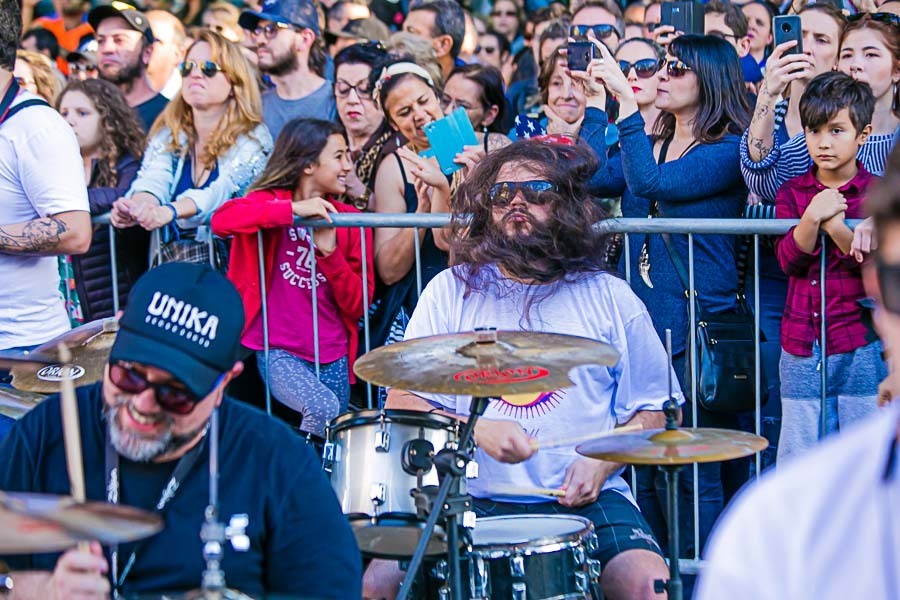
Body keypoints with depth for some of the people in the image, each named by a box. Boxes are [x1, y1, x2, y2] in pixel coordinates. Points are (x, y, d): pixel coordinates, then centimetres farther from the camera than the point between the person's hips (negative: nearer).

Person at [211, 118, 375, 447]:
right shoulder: (271, 202, 1)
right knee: (324, 409, -27)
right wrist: (293, 210, -24)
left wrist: (330, 252, -13)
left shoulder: (350, 221, 8)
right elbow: (221, 221, -22)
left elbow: (359, 305, 1)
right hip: (280, 352, -4)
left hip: (332, 356, 4)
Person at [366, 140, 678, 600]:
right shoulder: (451, 291, 10)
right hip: (470, 497, 0)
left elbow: (649, 411, 14)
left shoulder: (609, 298, 11)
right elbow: (402, 401, 7)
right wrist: (476, 430, -11)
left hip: (585, 498, 0)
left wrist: (601, 462, -6)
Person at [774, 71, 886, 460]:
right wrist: (812, 217, -24)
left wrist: (835, 225, -22)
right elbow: (789, 260, -6)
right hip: (802, 350, 3)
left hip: (862, 349, -2)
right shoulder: (792, 192, 8)